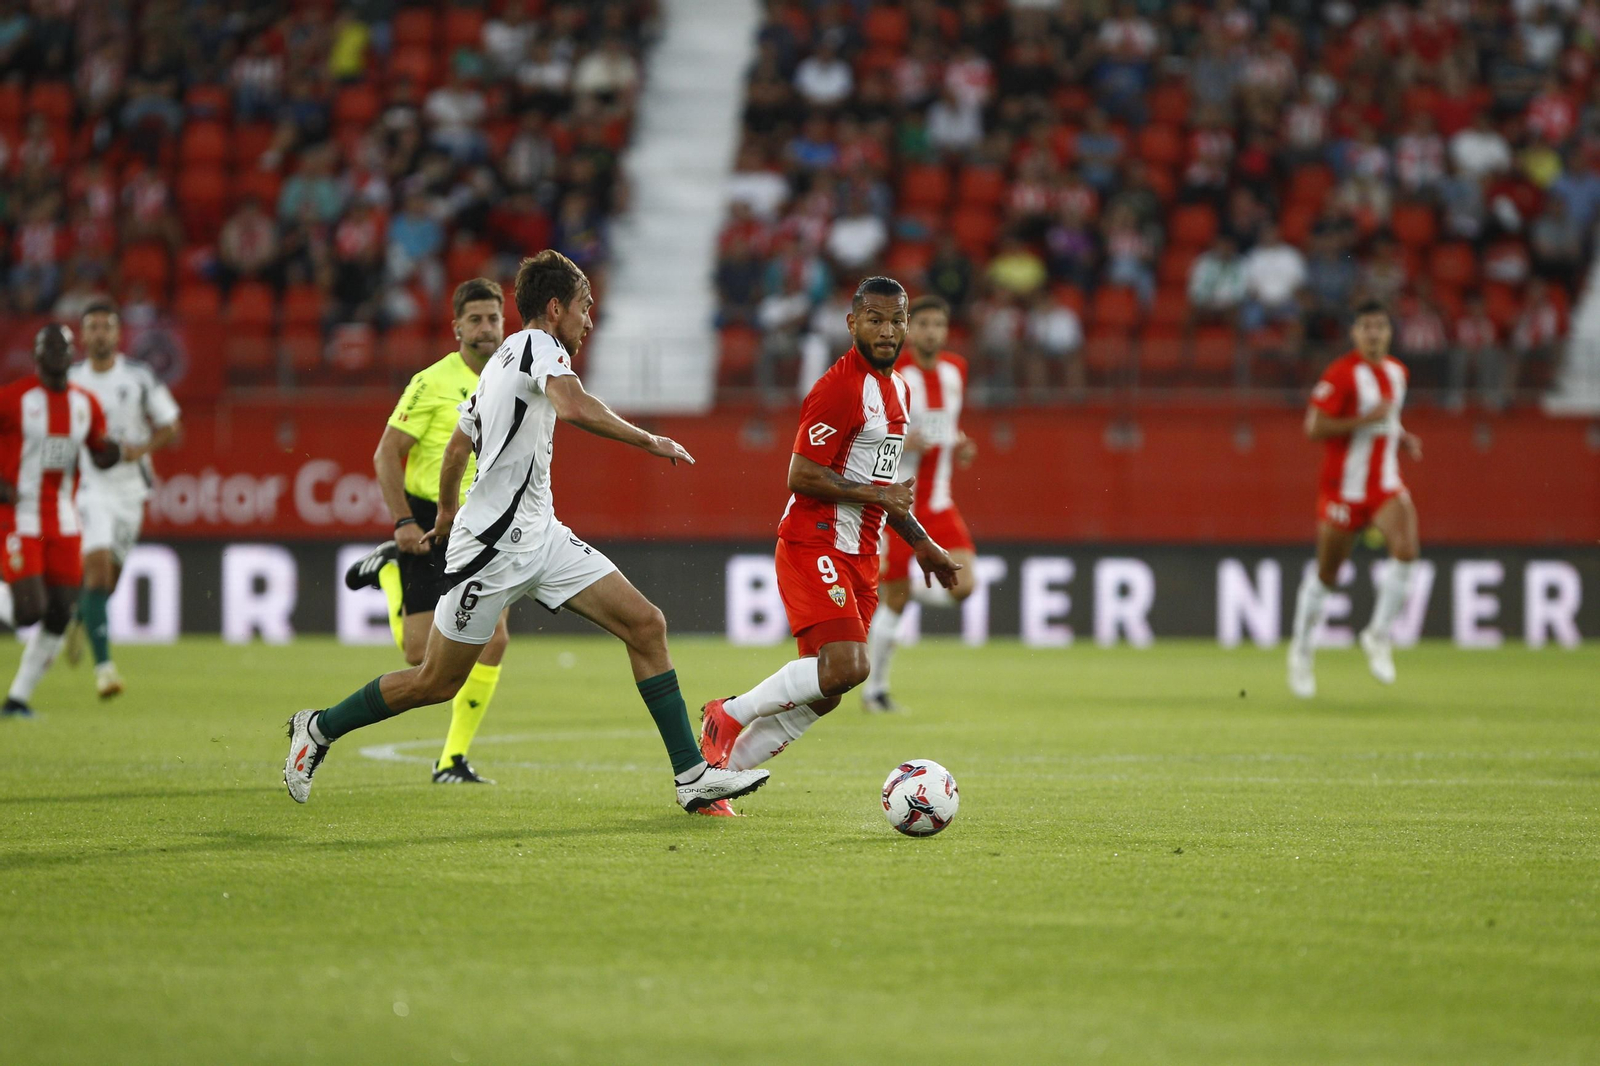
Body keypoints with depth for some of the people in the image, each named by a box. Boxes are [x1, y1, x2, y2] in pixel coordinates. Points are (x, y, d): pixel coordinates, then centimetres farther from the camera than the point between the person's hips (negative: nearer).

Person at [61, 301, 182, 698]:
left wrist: (142, 448, -15)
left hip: (130, 486, 1)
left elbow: (170, 425, 2)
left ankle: (81, 620, 45)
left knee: (108, 576, 9)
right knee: (97, 564, -19)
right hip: (89, 485, -1)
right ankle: (103, 664, -22)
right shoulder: (70, 380, 3)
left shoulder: (139, 377, -2)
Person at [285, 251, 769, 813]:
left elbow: (456, 447, 28)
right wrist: (649, 441, -22)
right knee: (435, 682, 0)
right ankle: (319, 728, 21)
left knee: (646, 625, -3)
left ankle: (692, 775, -5)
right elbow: (576, 407, -32)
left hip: (541, 536, 10)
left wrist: (447, 516, 43)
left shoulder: (504, 360, 18)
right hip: (494, 546, -10)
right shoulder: (538, 347, -11)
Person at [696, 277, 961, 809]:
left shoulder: (896, 387, 17)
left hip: (859, 555, 9)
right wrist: (877, 495, -18)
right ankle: (730, 715, -5)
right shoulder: (839, 387, -14)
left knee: (824, 693, 5)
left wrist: (920, 541, 23)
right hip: (815, 545, -9)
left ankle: (720, 769, 15)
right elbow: (801, 476, -19)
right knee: (847, 666, -24)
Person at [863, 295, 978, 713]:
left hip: (938, 502, 5)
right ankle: (875, 688, 16)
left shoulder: (956, 370, 6)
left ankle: (893, 590, 17)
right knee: (894, 601, -1)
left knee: (962, 586, -12)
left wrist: (959, 446, 2)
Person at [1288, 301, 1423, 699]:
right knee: (1326, 574, 6)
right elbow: (1314, 428, -19)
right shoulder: (1341, 374, -13)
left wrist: (1402, 437, 6)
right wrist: (1365, 419, -25)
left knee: (1406, 550, -21)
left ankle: (1379, 636, -5)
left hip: (1386, 483, 5)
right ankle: (1301, 650, 27)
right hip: (1343, 485, -5)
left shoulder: (1398, 372, 9)